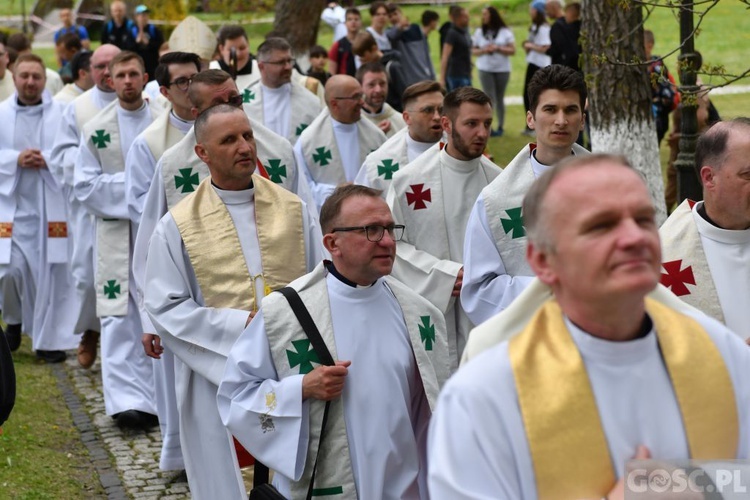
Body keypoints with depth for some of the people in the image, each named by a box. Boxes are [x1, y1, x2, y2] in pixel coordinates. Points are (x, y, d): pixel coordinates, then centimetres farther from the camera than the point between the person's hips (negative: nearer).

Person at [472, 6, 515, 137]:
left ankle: (500, 127, 14)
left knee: (499, 99, 7)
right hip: (485, 70, 0)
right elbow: (473, 50, 5)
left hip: (502, 69, 0)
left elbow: (512, 50, -3)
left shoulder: (505, 31, -1)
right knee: (489, 98, -8)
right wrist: (484, 50, -14)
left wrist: (498, 48, -16)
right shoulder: (479, 32, 4)